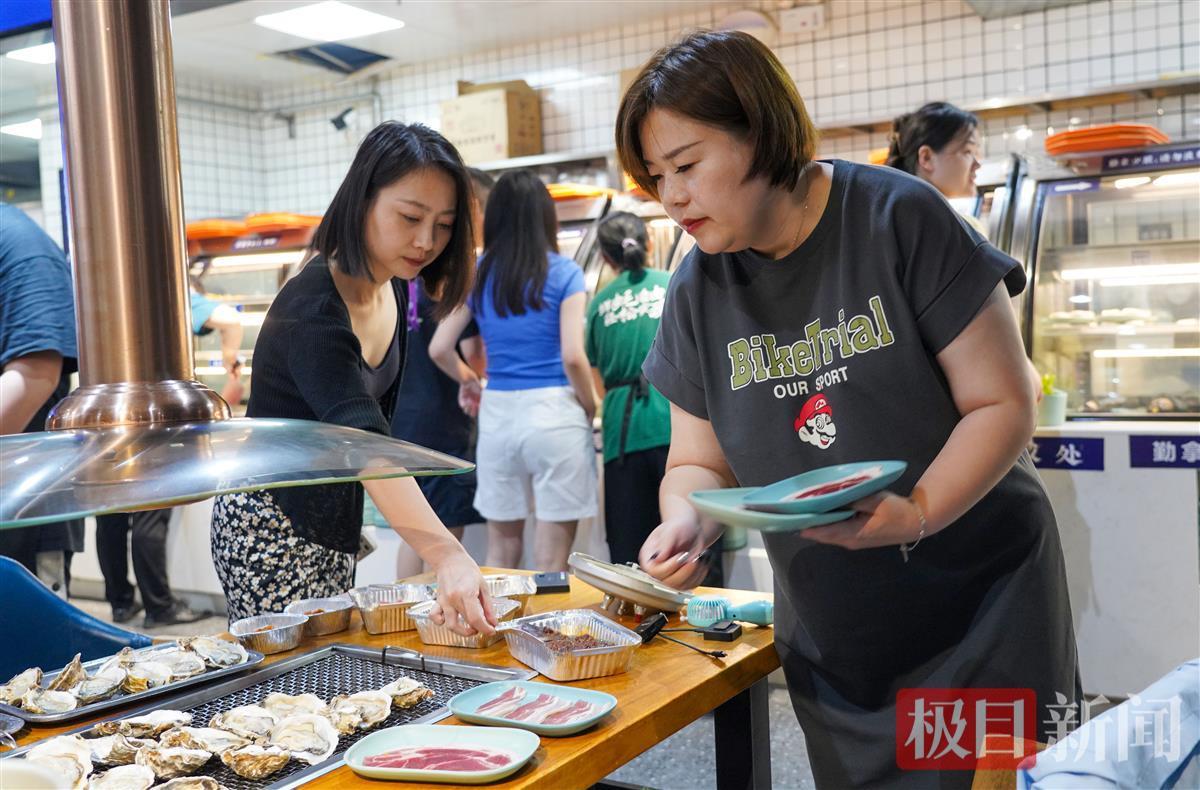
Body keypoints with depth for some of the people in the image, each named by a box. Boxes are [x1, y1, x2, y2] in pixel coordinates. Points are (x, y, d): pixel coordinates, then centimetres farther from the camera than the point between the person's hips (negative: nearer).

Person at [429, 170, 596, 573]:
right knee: (551, 558, 2)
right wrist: (590, 406, 2)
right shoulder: (563, 273, -5)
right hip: (554, 413, -4)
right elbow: (572, 356, -14)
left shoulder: (477, 275, 7)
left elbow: (439, 349, 6)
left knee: (501, 551, 16)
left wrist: (468, 381, 24)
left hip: (497, 413, 4)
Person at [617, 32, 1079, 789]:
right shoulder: (699, 291, -2)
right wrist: (686, 524, -18)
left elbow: (1002, 403, -13)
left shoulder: (900, 219, -14)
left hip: (983, 604, -3)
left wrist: (919, 513, -28)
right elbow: (698, 462, 4)